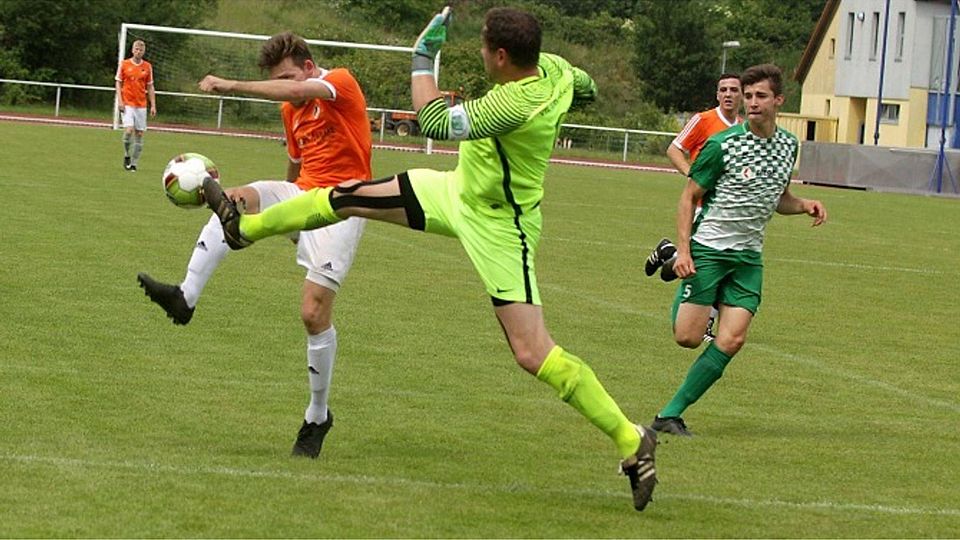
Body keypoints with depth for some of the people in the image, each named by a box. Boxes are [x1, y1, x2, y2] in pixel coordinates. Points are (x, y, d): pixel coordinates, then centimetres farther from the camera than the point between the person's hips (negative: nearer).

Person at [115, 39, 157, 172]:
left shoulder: (147, 67, 6)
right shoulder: (124, 64, 1)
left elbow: (150, 87, 11)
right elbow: (118, 83, 5)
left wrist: (153, 105, 5)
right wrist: (120, 100, -7)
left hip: (141, 105, 2)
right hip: (127, 104, -2)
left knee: (139, 134, 0)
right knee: (129, 130, -17)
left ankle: (134, 163, 7)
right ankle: (127, 156, 6)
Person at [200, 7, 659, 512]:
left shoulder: (516, 103, -37)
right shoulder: (553, 67, -11)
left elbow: (434, 121, -35)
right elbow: (582, 83, 13)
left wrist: (423, 57, -22)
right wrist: (584, 88, 36)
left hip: (496, 227, -9)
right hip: (459, 190, 10)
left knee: (533, 353, -12)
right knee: (349, 196, 14)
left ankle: (632, 441, -2)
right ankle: (245, 228, 36)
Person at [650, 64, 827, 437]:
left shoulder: (788, 145, 8)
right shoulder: (722, 145, -10)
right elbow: (689, 197, -4)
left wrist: (805, 205, 1)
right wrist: (684, 249, -15)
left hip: (749, 256, 4)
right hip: (708, 249, -4)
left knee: (732, 340, -12)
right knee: (688, 337, -10)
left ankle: (670, 414, -5)